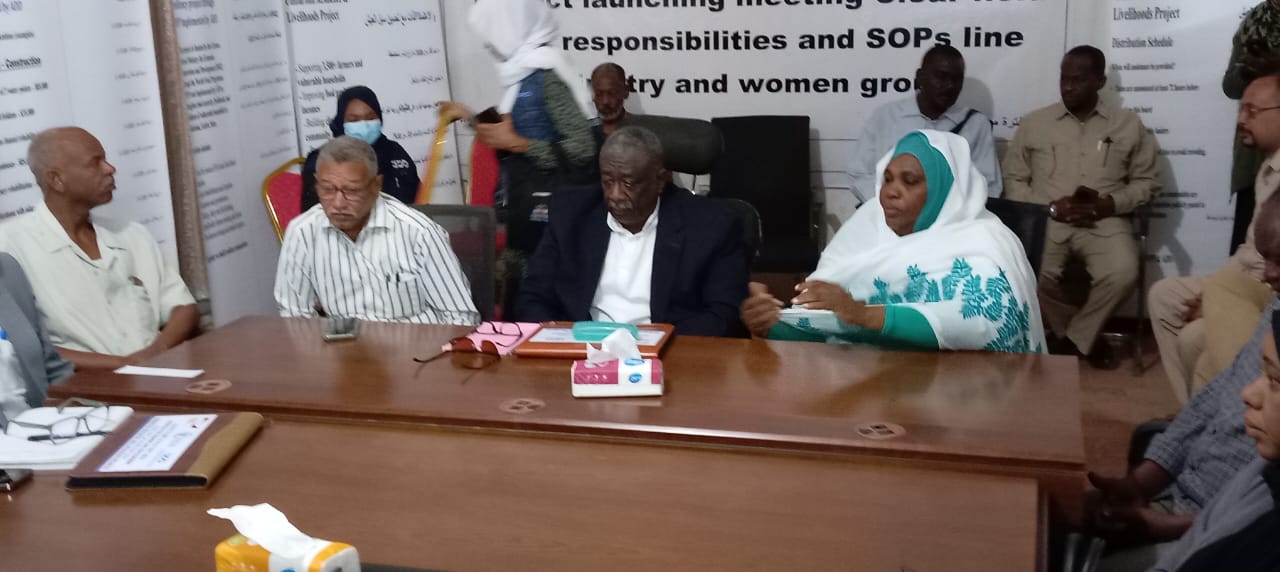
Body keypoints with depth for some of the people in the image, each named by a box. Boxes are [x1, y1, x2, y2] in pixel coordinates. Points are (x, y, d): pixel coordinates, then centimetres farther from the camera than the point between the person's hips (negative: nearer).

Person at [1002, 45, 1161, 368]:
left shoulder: (1128, 124, 11)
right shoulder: (1034, 123, 10)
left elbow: (1147, 181, 13)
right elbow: (1013, 181, 9)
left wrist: (1110, 203, -7)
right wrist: (1050, 207, -9)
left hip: (1104, 220, 0)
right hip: (1046, 219, 0)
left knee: (1122, 274, -31)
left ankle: (1070, 341, -5)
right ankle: (1085, 339, -3)